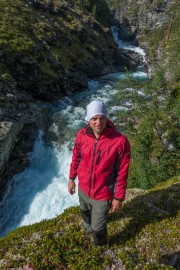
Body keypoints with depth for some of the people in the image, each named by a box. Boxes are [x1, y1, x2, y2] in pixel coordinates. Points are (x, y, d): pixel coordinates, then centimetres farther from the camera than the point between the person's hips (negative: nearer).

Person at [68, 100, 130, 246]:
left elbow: (122, 172, -18)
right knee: (85, 212, 34)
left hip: (102, 194, -4)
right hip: (83, 188, 5)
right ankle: (88, 226, 71)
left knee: (98, 227, 15)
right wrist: (71, 178, 10)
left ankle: (100, 246, 51)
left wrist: (119, 197, -11)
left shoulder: (120, 141, -28)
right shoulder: (82, 135, -16)